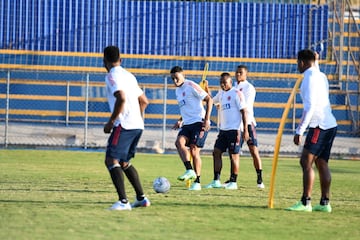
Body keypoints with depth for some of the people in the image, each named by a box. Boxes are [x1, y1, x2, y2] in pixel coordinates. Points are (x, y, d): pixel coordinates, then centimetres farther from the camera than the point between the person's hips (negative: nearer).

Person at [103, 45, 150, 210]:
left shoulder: (112, 76, -6)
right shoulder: (129, 76, 21)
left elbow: (121, 98, -22)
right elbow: (144, 101, 24)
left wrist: (111, 121, -15)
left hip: (124, 125, -9)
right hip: (138, 125, 9)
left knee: (111, 161, -10)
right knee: (124, 162, 21)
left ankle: (123, 201, -22)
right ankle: (141, 198, 21)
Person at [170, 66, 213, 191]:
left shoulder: (191, 86, -8)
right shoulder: (177, 90, 18)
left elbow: (209, 100, -11)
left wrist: (206, 119, -17)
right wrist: (180, 121, 16)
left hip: (199, 122, -7)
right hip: (187, 124, 7)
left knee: (194, 150, -9)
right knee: (179, 142, -19)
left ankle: (197, 182, -2)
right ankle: (189, 170, -24)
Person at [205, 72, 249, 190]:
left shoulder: (237, 94, -9)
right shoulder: (221, 93, 14)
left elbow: (243, 112, -11)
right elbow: (212, 101, 34)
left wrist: (245, 130, -16)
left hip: (234, 129, -8)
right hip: (223, 129, 8)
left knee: (233, 155, -3)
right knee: (216, 152, 4)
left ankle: (233, 182, 4)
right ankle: (216, 181, 9)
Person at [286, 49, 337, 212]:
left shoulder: (310, 78, -10)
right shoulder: (321, 76, 17)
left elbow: (310, 107, -18)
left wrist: (299, 131, -18)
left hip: (319, 125, -9)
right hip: (330, 125, 9)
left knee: (306, 162, -10)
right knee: (322, 163, 10)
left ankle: (305, 203, -14)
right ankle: (325, 203, 8)